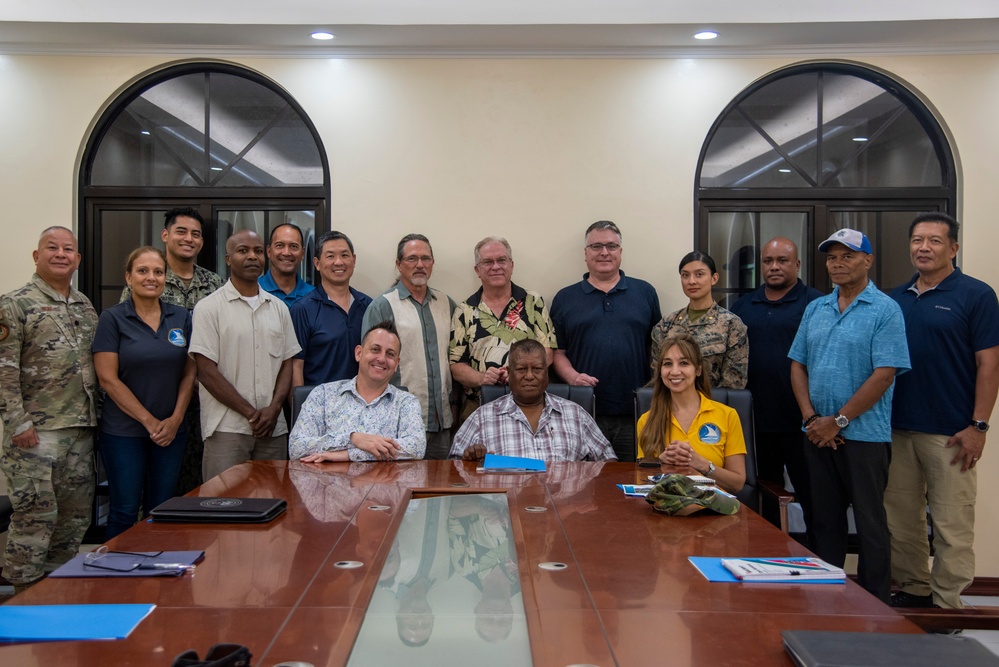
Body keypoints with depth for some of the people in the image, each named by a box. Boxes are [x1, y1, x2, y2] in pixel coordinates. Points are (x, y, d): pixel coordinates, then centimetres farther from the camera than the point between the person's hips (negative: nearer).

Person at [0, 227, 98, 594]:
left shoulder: (86, 307, 14)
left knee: (75, 514, 12)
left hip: (82, 427, 7)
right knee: (35, 515, -2)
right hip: (37, 431, -6)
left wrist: (95, 413, 13)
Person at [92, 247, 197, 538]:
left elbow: (189, 373, 6)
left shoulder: (181, 317, 5)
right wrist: (149, 421, -11)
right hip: (124, 432, -3)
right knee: (125, 512, 4)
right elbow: (108, 379, -9)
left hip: (171, 430, 3)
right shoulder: (113, 318, -4)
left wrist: (175, 419, -6)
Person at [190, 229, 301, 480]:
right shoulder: (209, 307, -2)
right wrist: (250, 413, -10)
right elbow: (206, 372, -7)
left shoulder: (279, 308, 12)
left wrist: (274, 408, -5)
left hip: (274, 428, 4)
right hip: (227, 429, -4)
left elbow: (287, 363, 11)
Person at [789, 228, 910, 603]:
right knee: (825, 520, 14)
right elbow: (798, 365, 10)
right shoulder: (815, 309, 11)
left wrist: (838, 420, -14)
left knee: (870, 524, 4)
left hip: (864, 435, -5)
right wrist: (811, 417, -4)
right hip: (818, 433, 5)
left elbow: (884, 375, -14)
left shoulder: (885, 310, -7)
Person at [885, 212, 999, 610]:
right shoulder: (896, 298, 11)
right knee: (901, 518, 12)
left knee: (951, 524, 1)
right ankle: (912, 591, 26)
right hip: (897, 428, 5)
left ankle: (947, 604, 13)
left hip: (950, 434, -5)